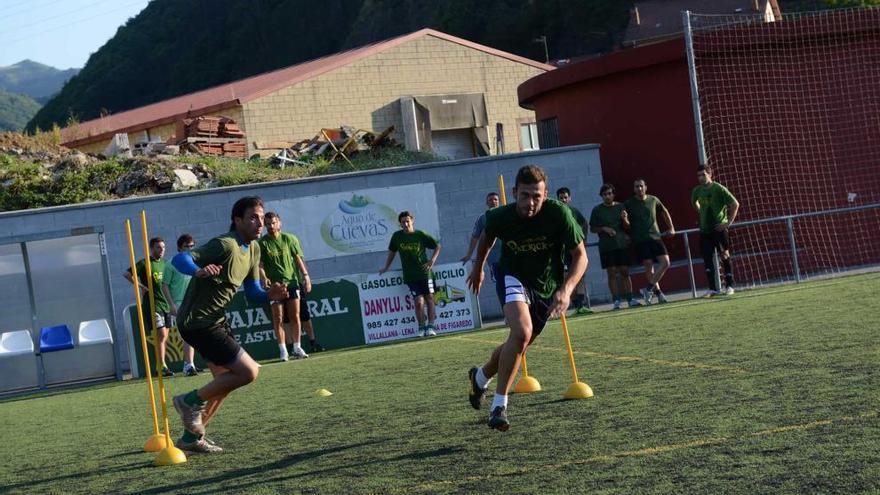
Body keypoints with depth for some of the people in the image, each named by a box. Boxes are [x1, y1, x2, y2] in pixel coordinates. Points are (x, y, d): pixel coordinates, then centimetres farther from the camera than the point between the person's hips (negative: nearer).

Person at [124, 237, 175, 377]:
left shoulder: (164, 263, 13)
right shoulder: (145, 263, -6)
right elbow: (126, 274, -15)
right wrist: (141, 286, -16)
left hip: (165, 304, 7)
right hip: (153, 304, -7)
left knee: (165, 338, 7)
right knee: (162, 335, -14)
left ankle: (159, 366, 14)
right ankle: (163, 366, -12)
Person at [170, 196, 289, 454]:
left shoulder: (253, 249, 10)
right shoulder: (225, 245, -19)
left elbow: (252, 291, 14)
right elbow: (180, 259, -27)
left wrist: (270, 295, -8)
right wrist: (199, 271, -48)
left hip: (216, 320, 10)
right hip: (198, 323, -10)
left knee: (226, 380, 19)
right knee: (249, 372, -13)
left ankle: (192, 437, 28)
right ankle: (191, 401, 2)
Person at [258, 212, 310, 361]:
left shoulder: (289, 239, 7)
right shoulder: (262, 243, 2)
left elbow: (298, 259, 8)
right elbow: (260, 264, -2)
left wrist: (305, 276, -2)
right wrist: (264, 278, -21)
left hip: (292, 282, 1)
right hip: (274, 284, -1)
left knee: (295, 317, 1)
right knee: (278, 319, -2)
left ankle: (296, 348, 9)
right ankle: (283, 350, 3)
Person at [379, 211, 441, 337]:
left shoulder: (421, 235, -2)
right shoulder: (397, 236, 3)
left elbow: (437, 246, 9)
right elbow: (392, 252, 20)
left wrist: (432, 260, -2)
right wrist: (386, 268, 20)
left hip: (425, 272, 0)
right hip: (410, 275, 0)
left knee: (429, 299, 1)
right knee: (419, 301, -9)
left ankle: (430, 326, 8)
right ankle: (421, 328, 4)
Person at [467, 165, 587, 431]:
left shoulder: (559, 214, -24)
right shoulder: (500, 217, -20)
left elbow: (580, 256, -16)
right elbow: (487, 237, 6)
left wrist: (566, 290, -32)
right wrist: (478, 267, 21)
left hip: (546, 288, 3)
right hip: (513, 278, -2)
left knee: (518, 345, 13)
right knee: (522, 332, -29)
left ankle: (480, 377, 44)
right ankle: (499, 405, -21)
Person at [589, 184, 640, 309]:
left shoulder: (620, 207, 10)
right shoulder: (597, 210, 4)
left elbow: (627, 227, 11)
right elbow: (592, 228, 6)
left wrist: (625, 219, -10)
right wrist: (604, 229, -11)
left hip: (622, 244, 2)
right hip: (606, 246, -2)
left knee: (625, 272, 1)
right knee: (612, 273, -3)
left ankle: (630, 299, 5)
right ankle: (616, 300, -1)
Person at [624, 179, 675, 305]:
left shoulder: (654, 200, 9)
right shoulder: (628, 204, 1)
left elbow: (664, 212, 25)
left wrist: (671, 228, 23)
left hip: (655, 237, 3)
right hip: (640, 241, -3)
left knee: (665, 263, -11)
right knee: (649, 266, -9)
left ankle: (648, 289, -5)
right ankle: (658, 292, 0)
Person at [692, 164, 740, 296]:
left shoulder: (719, 189, -10)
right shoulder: (697, 191, 6)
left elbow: (735, 204, -10)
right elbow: (694, 202, 29)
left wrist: (729, 222, -13)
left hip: (720, 228, -5)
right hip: (705, 230, 5)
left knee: (725, 256, -4)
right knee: (707, 259, -1)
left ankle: (729, 286, 5)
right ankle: (713, 289, 3)